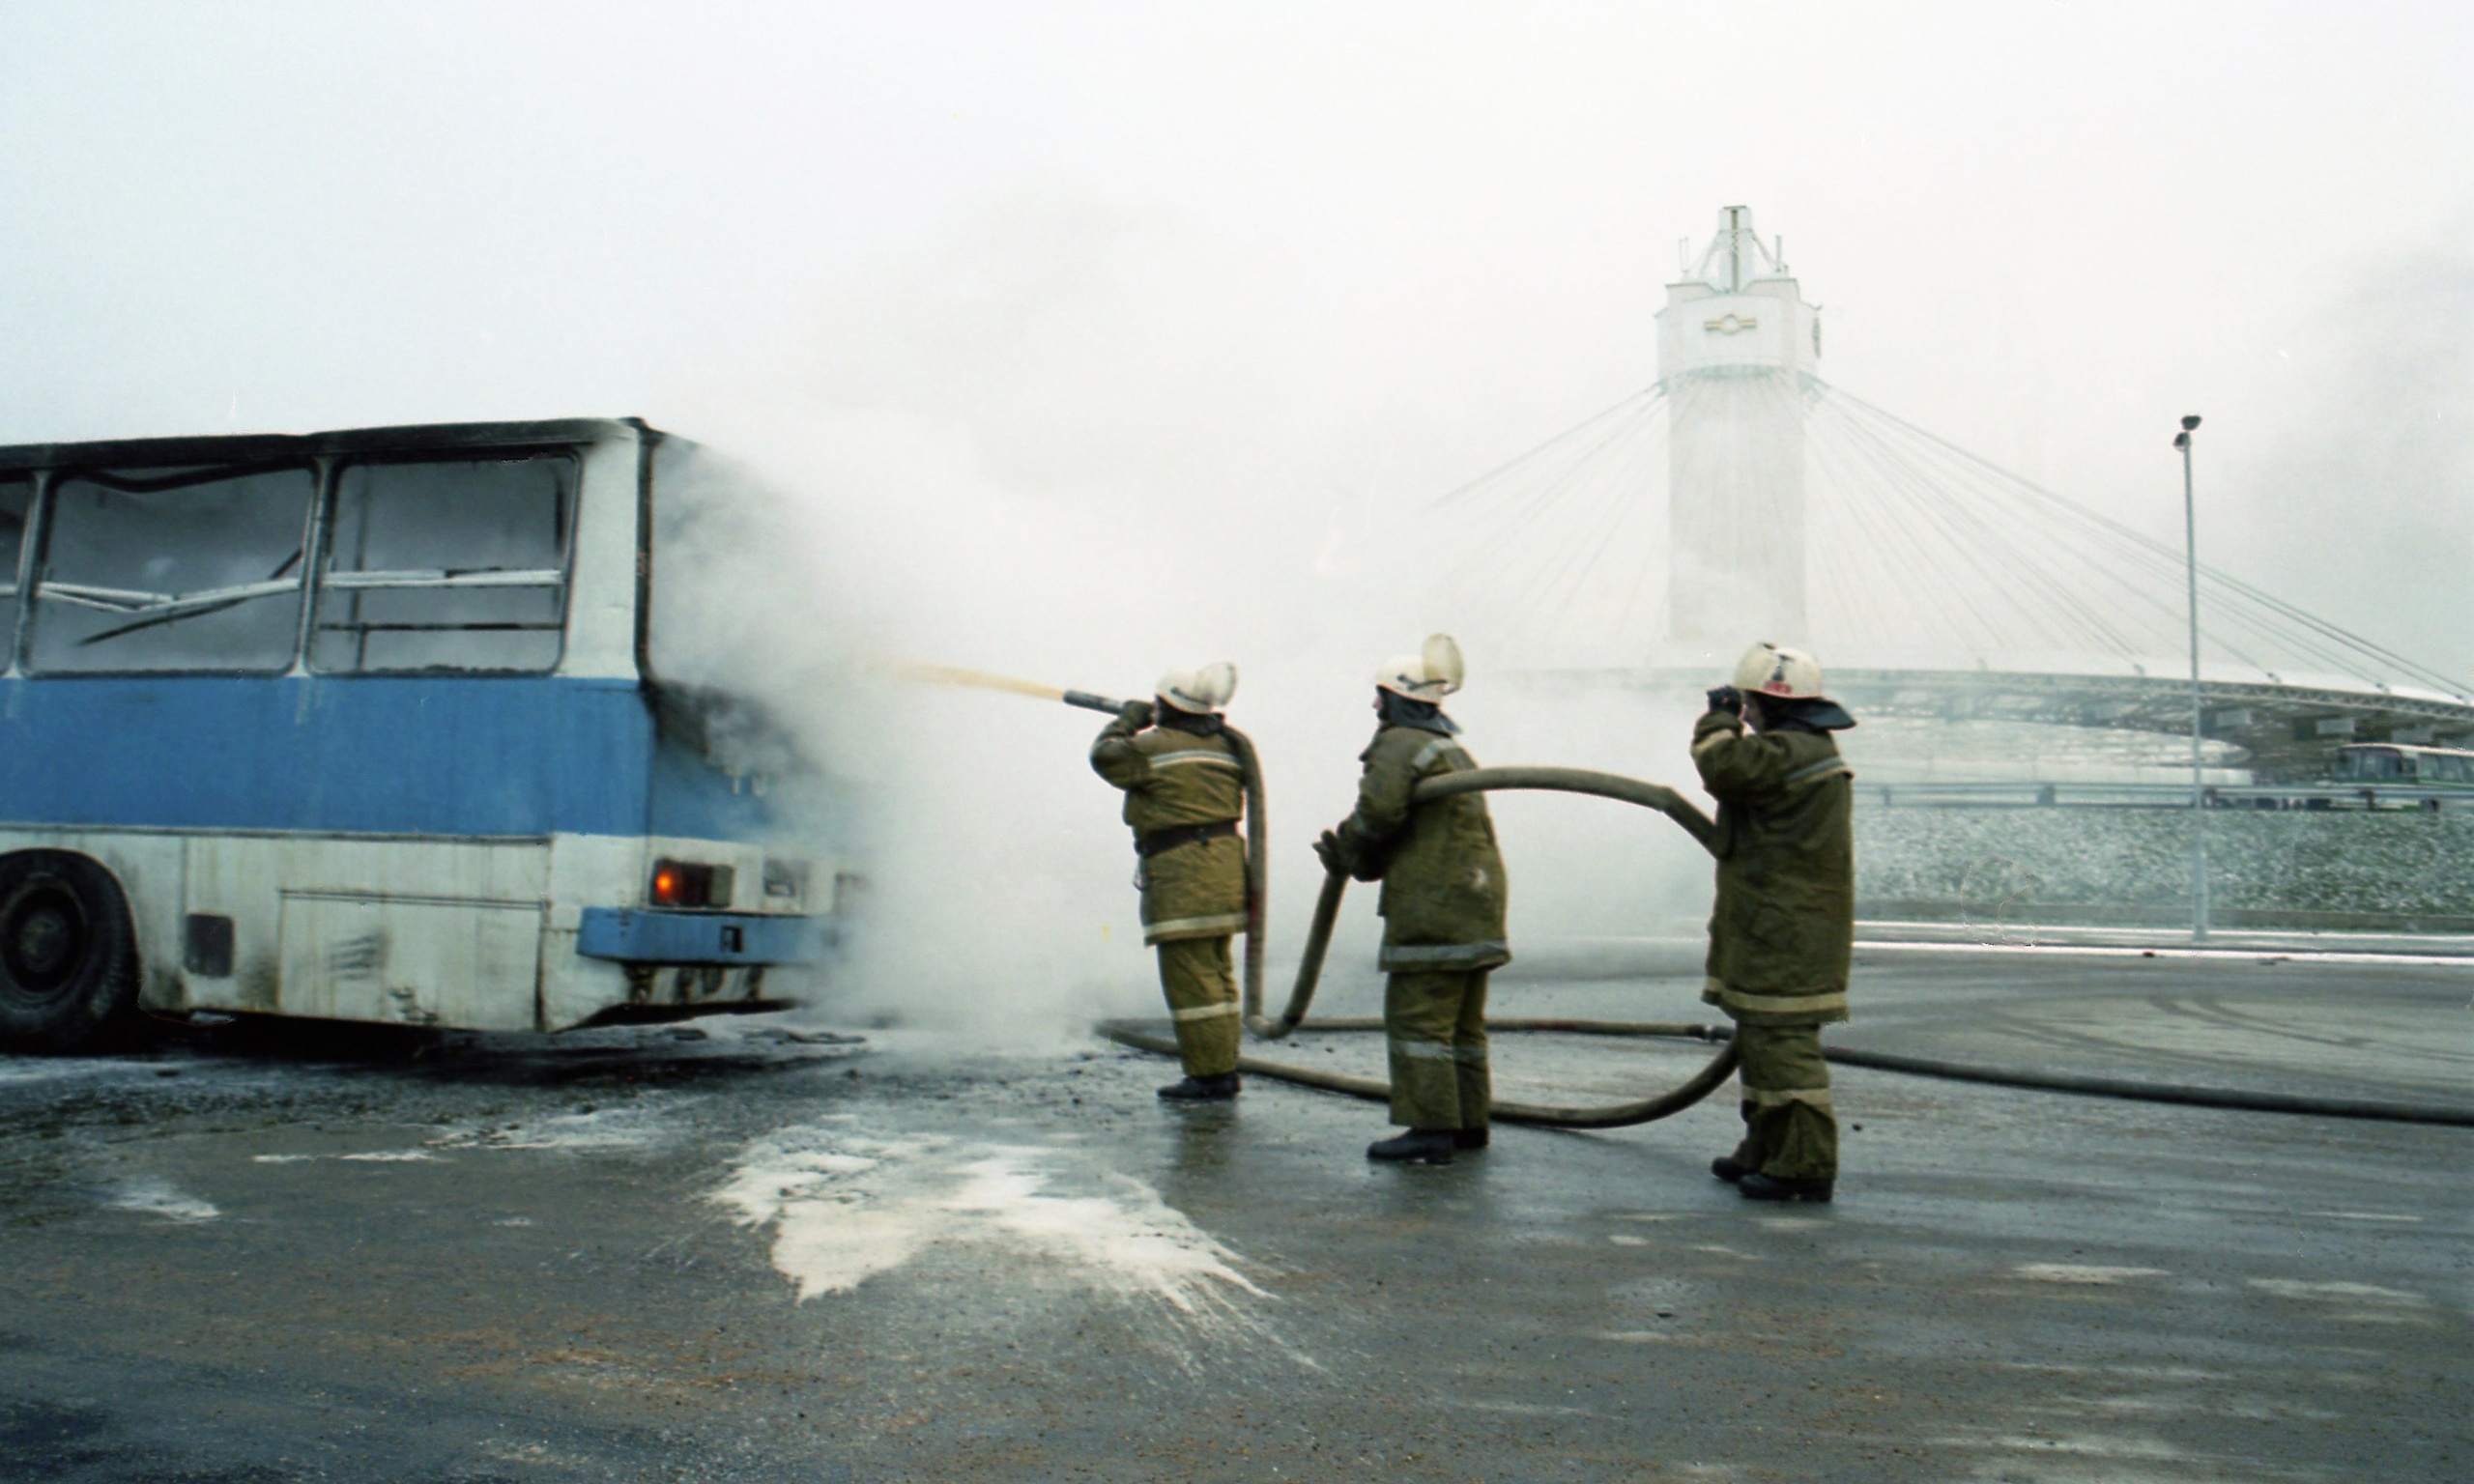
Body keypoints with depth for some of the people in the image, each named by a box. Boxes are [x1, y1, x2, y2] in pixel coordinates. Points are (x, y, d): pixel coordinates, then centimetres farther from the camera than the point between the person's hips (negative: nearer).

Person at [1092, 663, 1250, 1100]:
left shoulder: (1154, 747, -8)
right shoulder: (1223, 747, 11)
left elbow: (1105, 754, 6)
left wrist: (1128, 719, 22)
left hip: (1180, 875, -8)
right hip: (1224, 864, 8)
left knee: (1189, 977, -4)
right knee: (1215, 974, 14)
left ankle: (1209, 1077, -2)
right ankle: (1224, 1069, 19)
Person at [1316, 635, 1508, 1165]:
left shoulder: (1400, 745, -7)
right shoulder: (1454, 753, 24)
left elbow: (1377, 813, -20)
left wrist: (1345, 850, 1)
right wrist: (1352, 856, 10)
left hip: (1433, 907, -10)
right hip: (1478, 902, 10)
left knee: (1417, 1017, -8)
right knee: (1461, 1022, 14)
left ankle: (1431, 1128, -9)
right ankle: (1469, 1122, 19)